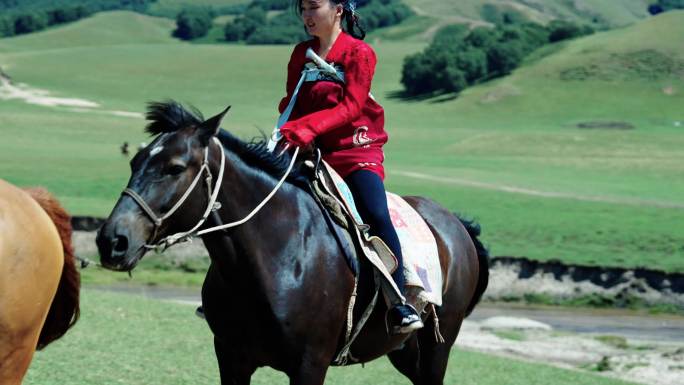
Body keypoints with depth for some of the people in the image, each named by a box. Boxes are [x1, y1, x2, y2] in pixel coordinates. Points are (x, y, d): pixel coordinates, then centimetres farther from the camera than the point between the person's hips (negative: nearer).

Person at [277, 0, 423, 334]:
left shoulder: (359, 53, -5)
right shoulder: (301, 54, 12)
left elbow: (351, 107, -14)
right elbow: (291, 105, 13)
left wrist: (307, 127, -28)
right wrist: (287, 132, -10)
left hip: (355, 152, -5)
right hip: (310, 154, 5)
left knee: (377, 215, -27)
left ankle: (400, 305, -24)